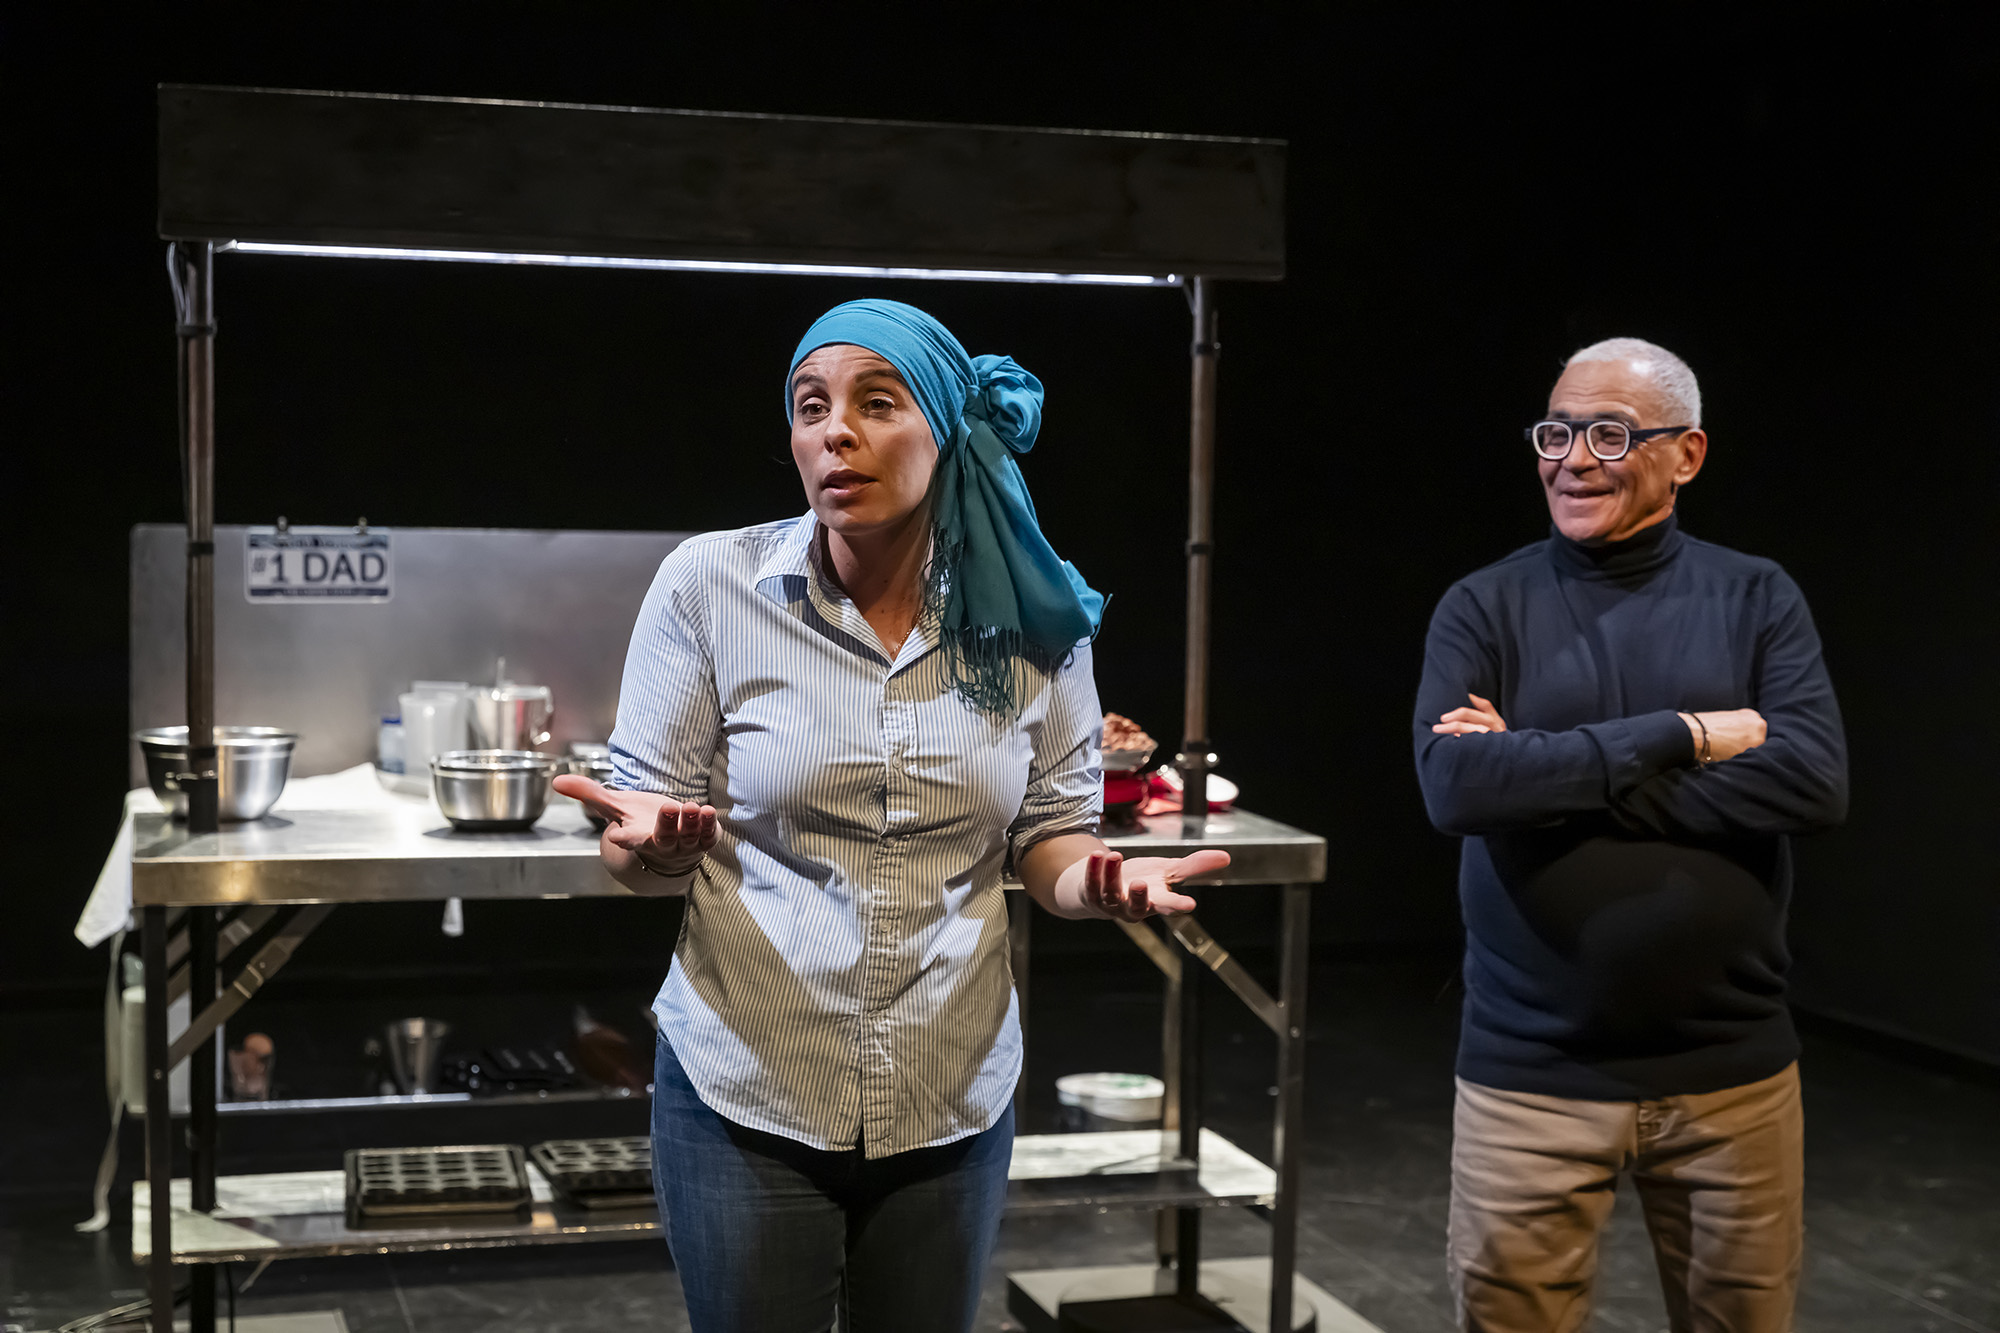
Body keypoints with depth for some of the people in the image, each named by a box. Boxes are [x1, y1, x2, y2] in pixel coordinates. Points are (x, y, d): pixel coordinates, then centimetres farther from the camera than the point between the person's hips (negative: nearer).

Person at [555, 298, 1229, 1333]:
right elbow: (644, 853, -3)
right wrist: (654, 842, -27)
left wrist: (1102, 881, -17)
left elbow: (1052, 834, 6)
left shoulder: (1030, 621, -3)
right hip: (746, 1097, -2)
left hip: (954, 1103, 2)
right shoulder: (709, 585, -9)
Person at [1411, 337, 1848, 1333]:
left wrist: (1547, 775, -15)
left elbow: (1814, 780, -13)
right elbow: (1455, 786, -16)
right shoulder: (1485, 608, 0)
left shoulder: (1756, 599, 2)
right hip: (1532, 1071, -1)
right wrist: (1680, 736, -16)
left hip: (1731, 1071, 1)